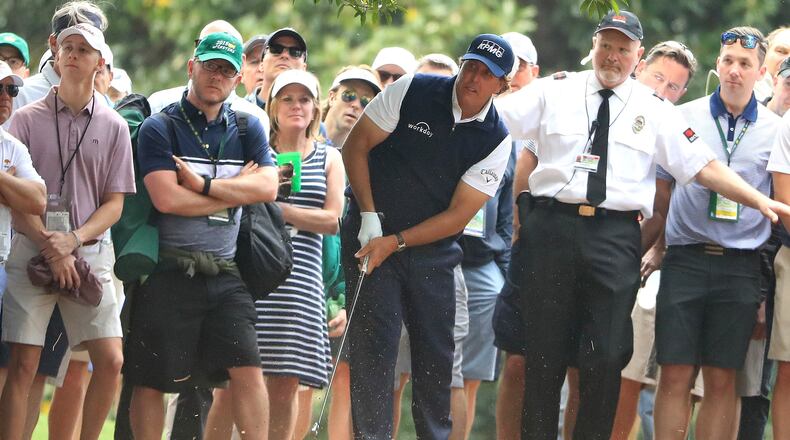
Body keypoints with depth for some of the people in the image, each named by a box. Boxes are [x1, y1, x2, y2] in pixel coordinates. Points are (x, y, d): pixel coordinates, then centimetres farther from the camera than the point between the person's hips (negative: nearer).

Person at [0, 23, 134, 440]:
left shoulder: (113, 127, 9)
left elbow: (114, 204, 7)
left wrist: (73, 240, -10)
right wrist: (50, 247, -11)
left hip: (90, 249, 2)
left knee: (110, 360, -7)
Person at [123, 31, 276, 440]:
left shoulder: (247, 130, 12)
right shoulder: (159, 129, -2)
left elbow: (267, 187, -4)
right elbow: (167, 198, -16)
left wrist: (204, 185, -14)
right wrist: (237, 187, -6)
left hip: (225, 273, 3)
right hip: (169, 272, -3)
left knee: (248, 370, -9)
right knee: (150, 380, 0)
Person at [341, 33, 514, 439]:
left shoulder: (497, 140, -6)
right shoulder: (412, 91, -9)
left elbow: (458, 215, -8)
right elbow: (355, 146, -3)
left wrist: (395, 242, -16)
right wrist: (369, 216, -11)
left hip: (432, 249, 2)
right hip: (371, 237, -2)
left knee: (437, 351, 4)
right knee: (374, 342, -10)